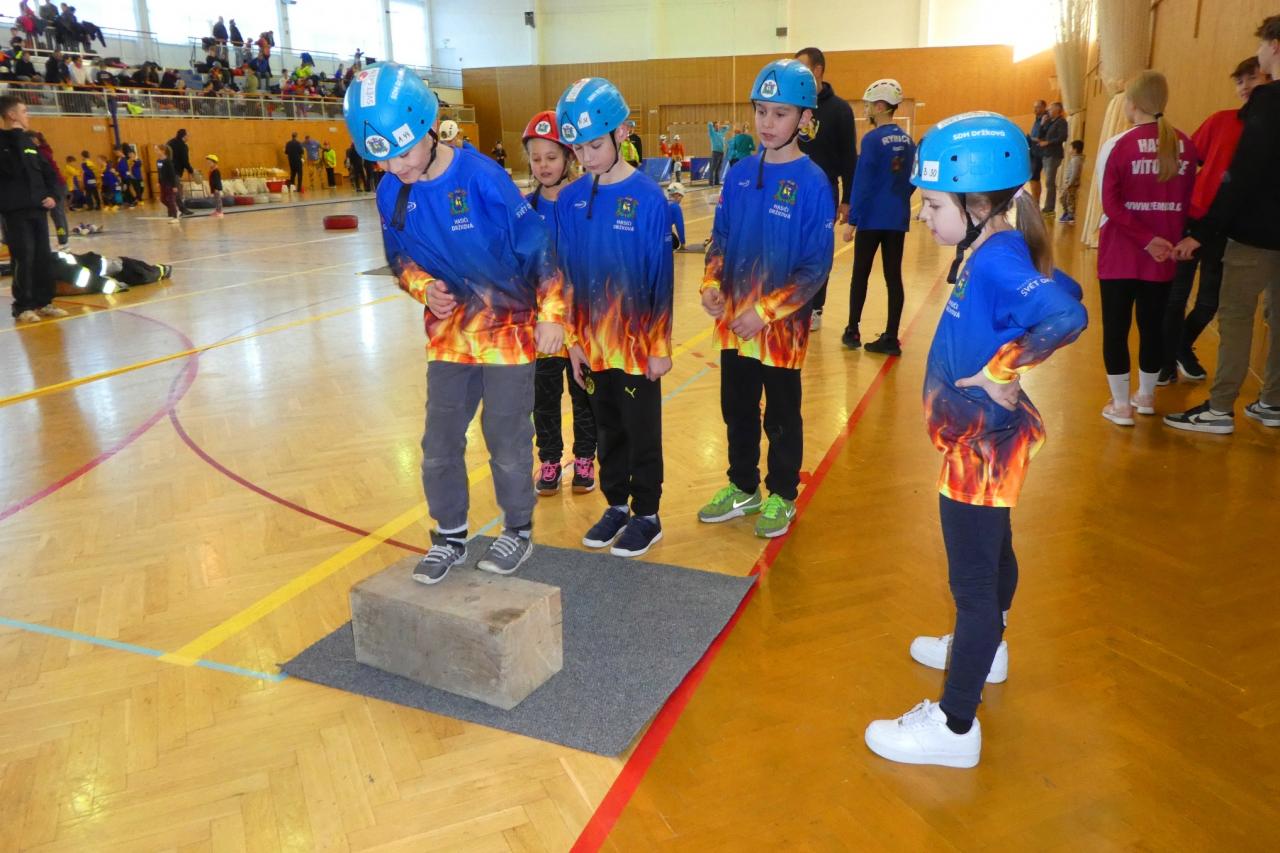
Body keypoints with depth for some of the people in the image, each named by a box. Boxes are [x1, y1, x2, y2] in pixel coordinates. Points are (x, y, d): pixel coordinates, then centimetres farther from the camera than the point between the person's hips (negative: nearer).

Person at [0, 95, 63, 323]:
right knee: (24, 259, -8)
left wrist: (53, 195, 6)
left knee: (43, 257, 8)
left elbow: (48, 171, 21)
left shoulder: (28, 141, 17)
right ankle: (23, 307, 0)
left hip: (38, 209, 7)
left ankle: (44, 302, 16)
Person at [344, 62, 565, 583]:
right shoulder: (391, 192, -5)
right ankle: (449, 536, 29)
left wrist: (551, 313, -11)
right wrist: (423, 287, -12)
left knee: (507, 439, 5)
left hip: (509, 329, -5)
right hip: (449, 333, 5)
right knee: (439, 445, 10)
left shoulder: (481, 176, -20)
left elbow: (536, 246, -14)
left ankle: (518, 531, 27)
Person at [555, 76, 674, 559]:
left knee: (642, 433, 9)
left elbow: (661, 279, -10)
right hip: (593, 343, 4)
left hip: (638, 344, -4)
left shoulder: (647, 198, -12)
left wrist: (660, 345, -9)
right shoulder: (571, 200, 1)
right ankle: (616, 506, 34)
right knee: (607, 429, 17)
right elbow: (567, 276, 6)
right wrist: (575, 339, 4)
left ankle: (647, 517, 24)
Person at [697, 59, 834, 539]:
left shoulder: (812, 183, -12)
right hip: (732, 321, 5)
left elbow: (816, 266, -13)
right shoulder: (740, 173, 3)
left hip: (781, 325, -5)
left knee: (782, 416, 11)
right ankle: (742, 488, 35)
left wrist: (766, 311, -18)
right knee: (737, 410, 17)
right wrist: (711, 284, -6)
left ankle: (782, 497, 29)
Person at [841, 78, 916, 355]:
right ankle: (891, 338, 6)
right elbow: (912, 180, 14)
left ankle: (852, 331, 14)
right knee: (893, 277, 5)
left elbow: (862, 182, -15)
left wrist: (851, 220, -11)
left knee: (860, 274, 8)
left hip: (872, 218, -5)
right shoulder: (907, 140, 7)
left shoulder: (872, 139, -12)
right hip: (898, 219, 5)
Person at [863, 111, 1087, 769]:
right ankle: (985, 648, 52)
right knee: (991, 550, 28)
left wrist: (1003, 372, -29)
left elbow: (1066, 315, -39)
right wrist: (997, 365, -1)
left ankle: (955, 724, 14)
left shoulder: (995, 262, -25)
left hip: (980, 447, -10)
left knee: (972, 577, 0)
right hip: (976, 441, 10)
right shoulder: (992, 255, 2)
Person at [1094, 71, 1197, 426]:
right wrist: (1172, 237, 9)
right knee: (1153, 326, 15)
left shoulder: (1117, 145, -9)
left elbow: (1111, 204, -15)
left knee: (1116, 328, 5)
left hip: (1120, 254, -4)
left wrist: (1145, 240, -13)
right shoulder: (1184, 145, 2)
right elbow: (1189, 201, 3)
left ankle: (1121, 405, 9)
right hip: (1162, 256, 4)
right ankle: (1146, 397, 29)